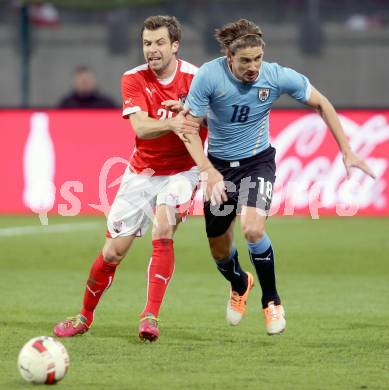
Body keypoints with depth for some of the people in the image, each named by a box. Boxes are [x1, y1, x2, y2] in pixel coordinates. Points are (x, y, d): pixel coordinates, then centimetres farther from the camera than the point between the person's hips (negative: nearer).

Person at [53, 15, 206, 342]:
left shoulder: (195, 78, -12)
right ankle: (85, 316, 25)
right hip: (142, 172, 2)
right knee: (113, 252, 4)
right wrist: (171, 124, -44)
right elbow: (140, 127, -24)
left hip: (181, 171, -2)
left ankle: (151, 316, -23)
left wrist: (193, 116, -34)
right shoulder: (134, 79, -9)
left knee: (163, 231, -28)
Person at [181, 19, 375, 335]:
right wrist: (209, 172, -28)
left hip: (258, 161, -1)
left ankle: (271, 301, -4)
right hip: (219, 166, 1)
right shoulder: (209, 76, -22)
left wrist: (347, 152, -4)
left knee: (253, 229, -28)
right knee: (220, 251, 9)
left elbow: (321, 104, -3)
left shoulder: (278, 77, -19)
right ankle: (240, 285, 47)